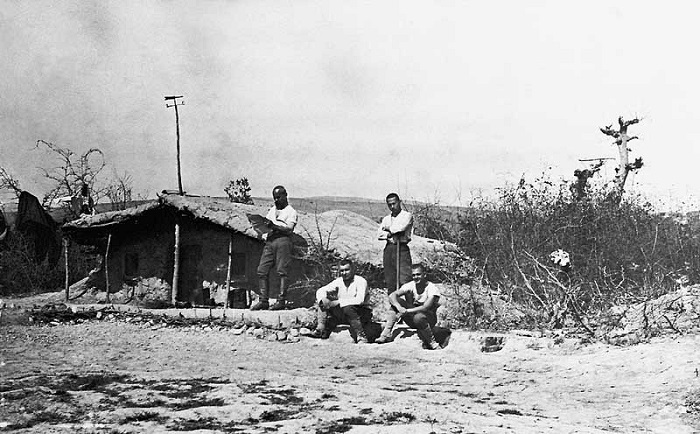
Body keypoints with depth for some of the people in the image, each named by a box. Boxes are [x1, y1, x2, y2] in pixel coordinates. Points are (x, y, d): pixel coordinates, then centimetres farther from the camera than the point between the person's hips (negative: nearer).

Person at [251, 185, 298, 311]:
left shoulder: (291, 212, 6)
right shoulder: (272, 210, 26)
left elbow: (289, 228, -8)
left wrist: (274, 226, -18)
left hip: (283, 240, -6)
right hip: (269, 241, 6)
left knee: (282, 271, -10)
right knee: (262, 271, -2)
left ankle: (281, 301, -11)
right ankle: (264, 301, 0)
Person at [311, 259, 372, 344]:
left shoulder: (360, 281, -14)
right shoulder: (339, 281, 3)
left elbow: (359, 300, -30)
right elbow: (320, 290, 3)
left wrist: (337, 302, -32)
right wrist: (322, 300, -22)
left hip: (363, 315, -6)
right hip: (345, 315, 6)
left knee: (348, 308, -36)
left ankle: (361, 337, -30)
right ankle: (322, 330, -12)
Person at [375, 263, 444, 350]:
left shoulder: (433, 289, -18)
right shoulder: (410, 286, -6)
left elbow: (425, 308, -32)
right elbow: (392, 295, -17)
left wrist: (406, 311, -37)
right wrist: (399, 308, -37)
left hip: (428, 320, -5)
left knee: (418, 317, -40)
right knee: (396, 301, -13)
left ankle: (432, 343, -17)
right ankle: (386, 334, -16)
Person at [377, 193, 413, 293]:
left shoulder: (407, 216, 5)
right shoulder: (386, 219, 20)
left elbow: (401, 227, -14)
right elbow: (380, 235, 6)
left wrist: (388, 229, 3)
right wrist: (390, 234, -11)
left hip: (402, 249, -5)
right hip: (388, 249, 5)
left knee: (404, 282, -13)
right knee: (390, 282, 3)